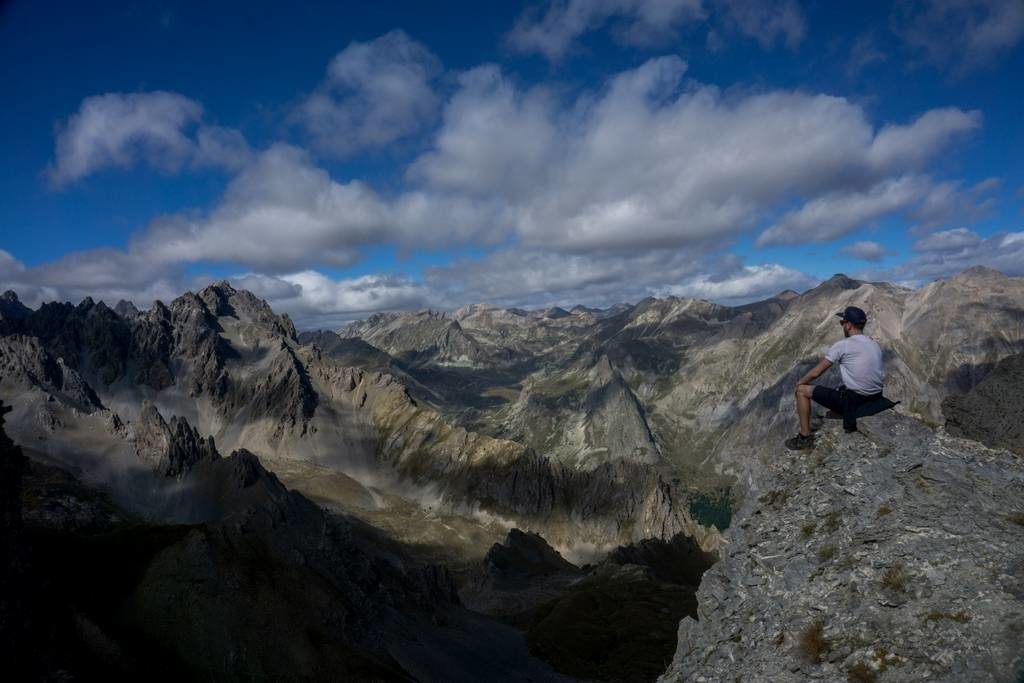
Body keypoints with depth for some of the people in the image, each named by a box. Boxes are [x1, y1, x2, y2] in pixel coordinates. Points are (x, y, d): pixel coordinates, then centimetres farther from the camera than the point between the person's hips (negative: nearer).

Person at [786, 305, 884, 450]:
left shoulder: (843, 345, -12)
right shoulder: (875, 344, 9)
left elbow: (815, 373, -7)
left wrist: (801, 381, 13)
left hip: (853, 401, -8)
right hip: (876, 400, 8)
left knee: (802, 390, 5)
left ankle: (805, 438, 10)